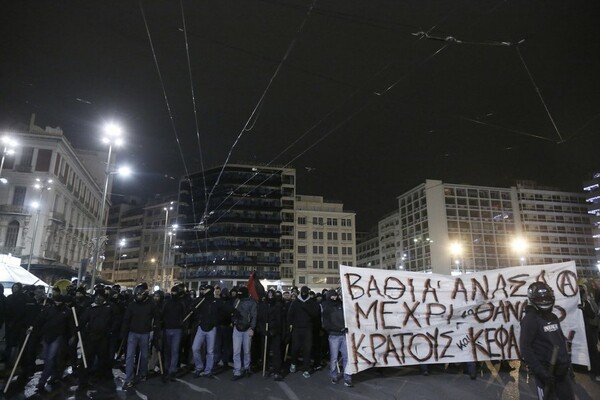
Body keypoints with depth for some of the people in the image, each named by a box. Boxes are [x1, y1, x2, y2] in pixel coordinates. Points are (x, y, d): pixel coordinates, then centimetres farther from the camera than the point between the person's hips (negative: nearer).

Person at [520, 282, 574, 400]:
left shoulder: (553, 317, 11)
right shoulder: (530, 319, -15)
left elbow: (562, 341, 22)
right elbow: (525, 348, -20)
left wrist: (568, 362, 17)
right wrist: (540, 371, -22)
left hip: (561, 369, 8)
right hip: (545, 371, -8)